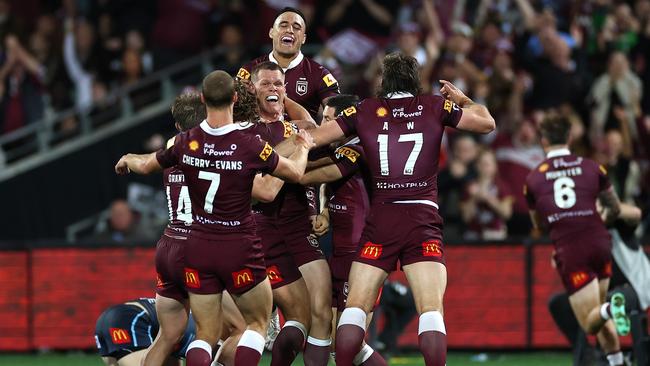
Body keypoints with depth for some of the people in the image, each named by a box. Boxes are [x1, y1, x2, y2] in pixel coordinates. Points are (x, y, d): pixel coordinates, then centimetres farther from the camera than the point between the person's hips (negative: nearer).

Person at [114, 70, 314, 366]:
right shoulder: (251, 146, -15)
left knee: (205, 335, 9)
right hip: (240, 249, -3)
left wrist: (127, 160, 37)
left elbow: (145, 166, 13)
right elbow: (295, 172, 1)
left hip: (198, 248, 3)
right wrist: (303, 147, 23)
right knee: (258, 322, 16)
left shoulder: (185, 142, -6)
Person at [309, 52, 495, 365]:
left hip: (380, 220, 1)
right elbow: (486, 122, 14)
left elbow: (312, 138, 8)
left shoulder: (365, 111, 8)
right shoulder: (434, 107, 7)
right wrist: (462, 99, 30)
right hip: (423, 219, -1)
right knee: (431, 310, -8)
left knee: (355, 306, 5)